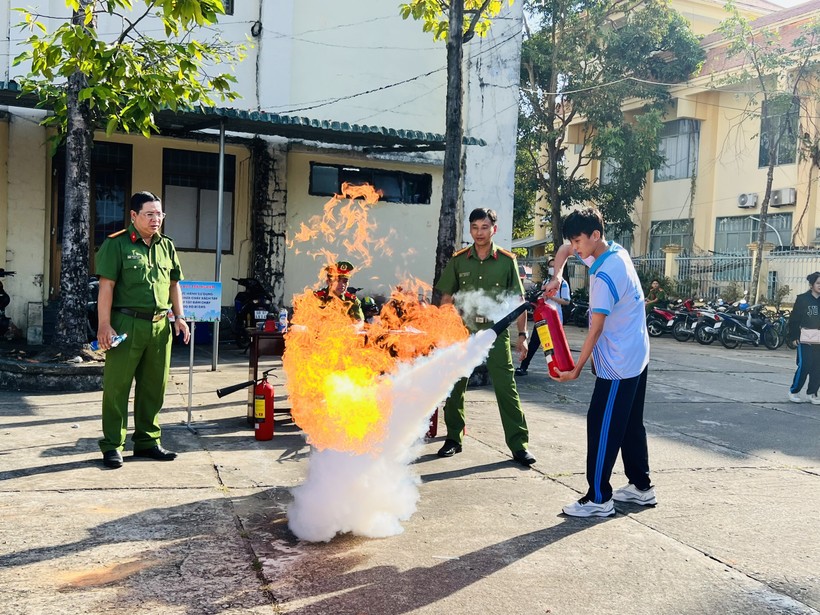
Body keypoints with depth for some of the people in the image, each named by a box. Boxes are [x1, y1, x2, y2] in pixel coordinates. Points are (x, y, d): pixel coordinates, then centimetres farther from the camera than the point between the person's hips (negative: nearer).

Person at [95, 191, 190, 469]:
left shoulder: (167, 246, 15)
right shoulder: (116, 244, -3)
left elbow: (174, 284, 20)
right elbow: (106, 286, -8)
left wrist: (179, 316, 11)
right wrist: (104, 325, -14)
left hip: (160, 325, 5)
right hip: (127, 323, -5)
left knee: (153, 387, 11)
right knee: (117, 386, 0)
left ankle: (147, 441, 23)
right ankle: (112, 445, 10)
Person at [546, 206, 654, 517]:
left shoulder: (605, 276, -23)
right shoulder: (616, 250, 5)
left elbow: (596, 329, -21)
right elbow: (564, 251, 18)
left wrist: (577, 369, -14)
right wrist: (557, 276, -1)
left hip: (618, 365, -10)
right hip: (636, 357, 10)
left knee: (602, 426, -4)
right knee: (631, 424, 17)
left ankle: (599, 498, 1)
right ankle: (641, 486, 28)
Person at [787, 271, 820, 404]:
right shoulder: (802, 299, -4)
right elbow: (794, 319, -4)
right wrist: (794, 336, -8)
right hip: (806, 339, -4)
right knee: (804, 366, -8)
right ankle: (793, 391, 7)